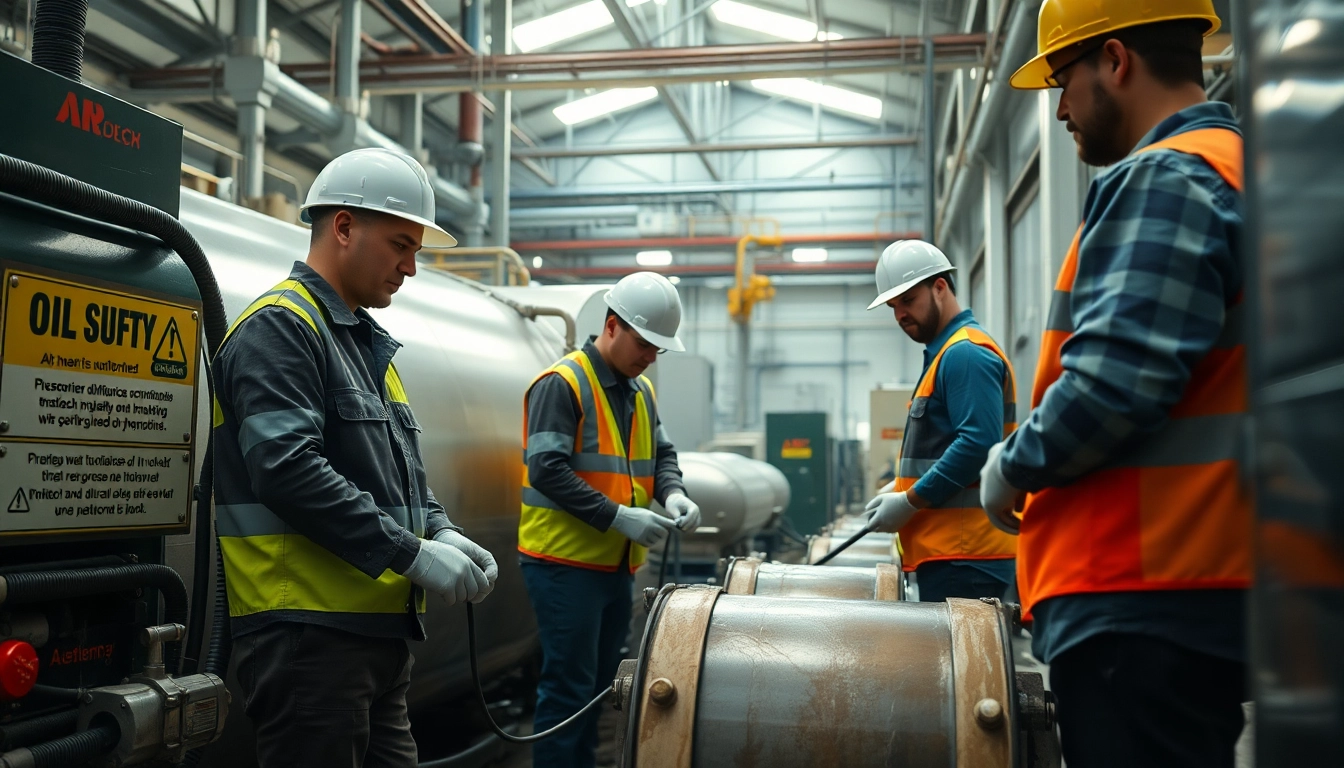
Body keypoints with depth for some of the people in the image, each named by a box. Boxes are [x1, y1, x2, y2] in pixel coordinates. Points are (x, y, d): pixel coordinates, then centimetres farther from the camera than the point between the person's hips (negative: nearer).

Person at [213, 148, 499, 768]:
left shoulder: (367, 343, 19)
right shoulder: (279, 327, -9)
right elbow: (288, 468, -22)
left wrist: (442, 533, 3)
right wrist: (411, 553, -20)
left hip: (380, 629, 9)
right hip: (309, 631, -9)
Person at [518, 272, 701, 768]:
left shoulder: (642, 391, 11)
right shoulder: (562, 384, -14)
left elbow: (661, 453, 18)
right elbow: (547, 471, -20)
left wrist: (672, 493, -5)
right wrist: (619, 517, -24)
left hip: (618, 565, 8)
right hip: (565, 564, -8)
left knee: (598, 687, 16)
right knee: (568, 689, -4)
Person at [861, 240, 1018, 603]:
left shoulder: (966, 354, -12)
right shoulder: (946, 352, 21)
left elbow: (979, 444, -22)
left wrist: (909, 502, -16)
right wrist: (901, 486, 13)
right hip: (947, 550, 10)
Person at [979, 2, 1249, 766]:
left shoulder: (1161, 180, -11)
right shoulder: (1240, 170, 20)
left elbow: (1115, 379, -23)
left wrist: (1016, 468, -5)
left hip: (1140, 595, -10)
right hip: (1212, 584, 10)